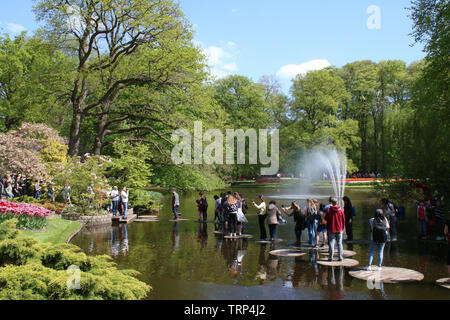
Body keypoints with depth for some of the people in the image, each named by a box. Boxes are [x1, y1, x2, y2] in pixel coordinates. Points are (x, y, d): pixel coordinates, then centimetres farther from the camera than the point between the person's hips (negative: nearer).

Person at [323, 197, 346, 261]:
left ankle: (331, 257, 0)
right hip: (339, 229, 2)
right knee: (339, 243, 8)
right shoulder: (341, 210, -1)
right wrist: (342, 228, 17)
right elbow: (343, 220, 5)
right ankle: (340, 257, 7)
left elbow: (325, 220, -2)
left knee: (331, 243, 3)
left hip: (331, 229, -2)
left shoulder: (329, 211, -8)